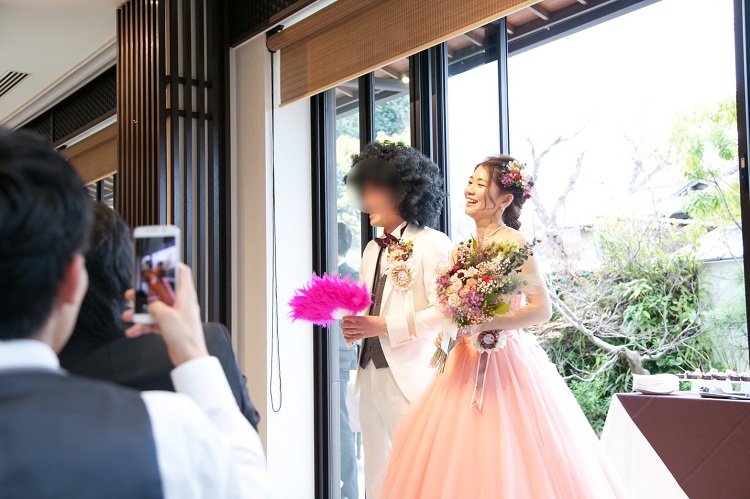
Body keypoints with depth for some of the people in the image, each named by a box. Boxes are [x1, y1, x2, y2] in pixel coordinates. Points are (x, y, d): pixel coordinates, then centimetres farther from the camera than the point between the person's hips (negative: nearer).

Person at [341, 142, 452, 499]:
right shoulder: (372, 250, 17)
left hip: (411, 375, -7)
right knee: (378, 468, 11)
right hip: (371, 371, 7)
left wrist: (385, 326, -17)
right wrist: (354, 325, -1)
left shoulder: (433, 244, -5)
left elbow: (444, 311, -14)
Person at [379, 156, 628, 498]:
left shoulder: (513, 243, -10)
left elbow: (542, 309, -17)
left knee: (505, 464, -4)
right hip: (468, 362, 7)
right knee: (462, 461, 7)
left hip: (505, 361, -7)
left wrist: (481, 325, -21)